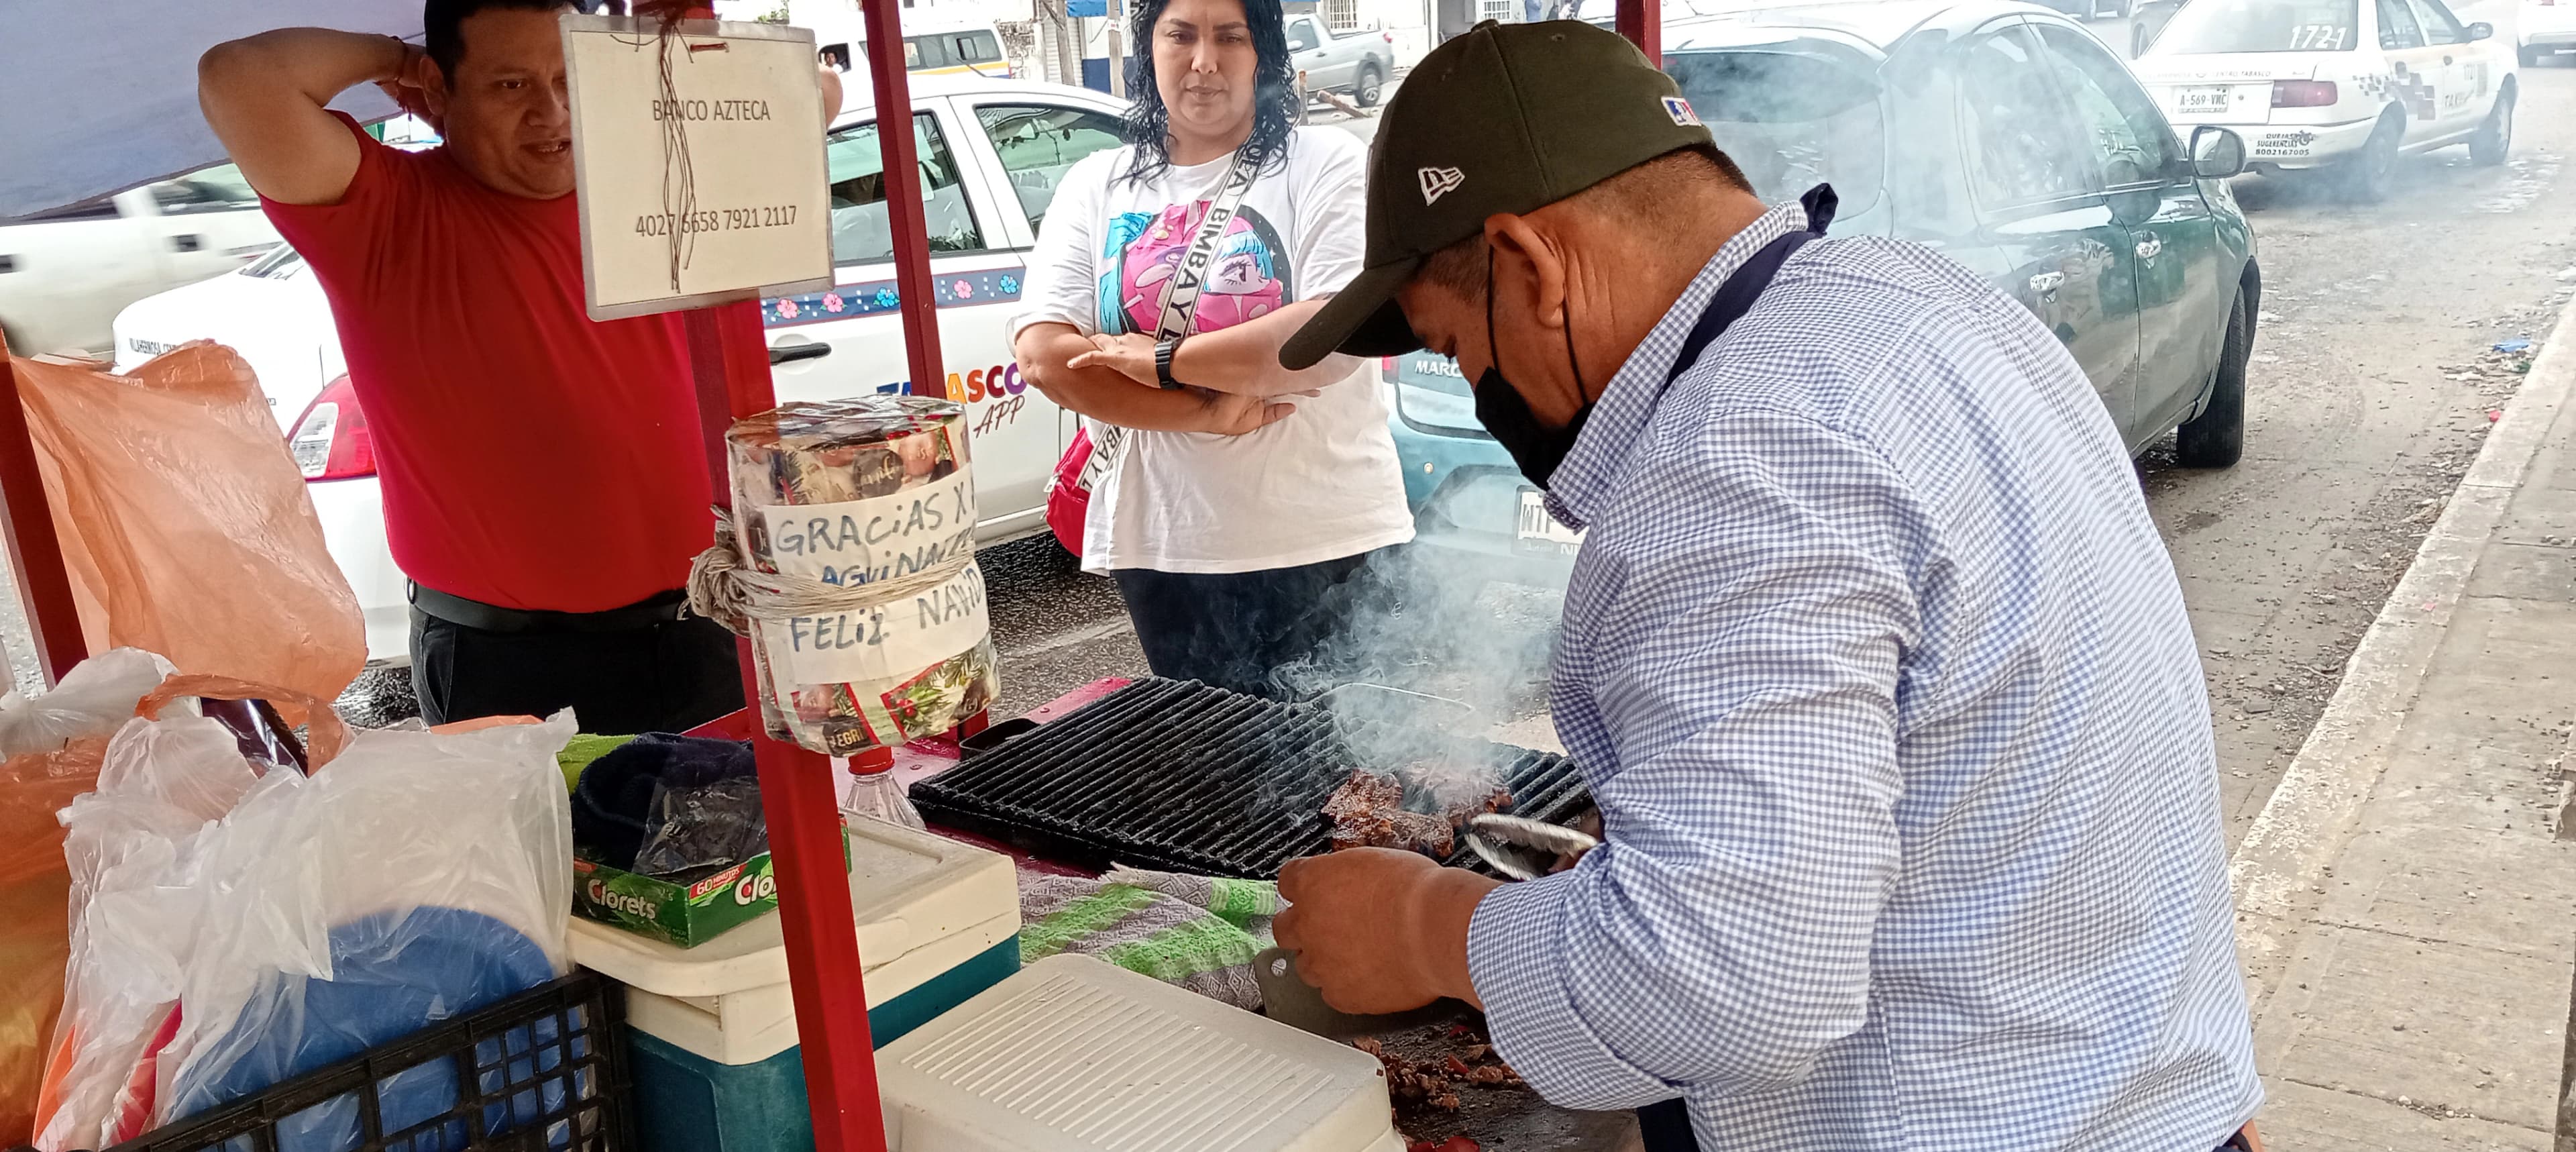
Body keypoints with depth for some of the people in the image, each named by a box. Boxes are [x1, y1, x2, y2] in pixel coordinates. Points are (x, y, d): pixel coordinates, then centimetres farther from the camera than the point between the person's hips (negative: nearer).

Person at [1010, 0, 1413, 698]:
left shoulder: (1324, 164, -2)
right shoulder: (1095, 187, 7)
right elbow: (1042, 354, -5)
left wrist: (1163, 361, -14)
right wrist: (1207, 413, -14)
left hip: (1326, 539, -2)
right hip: (1161, 544, 3)